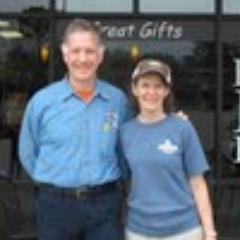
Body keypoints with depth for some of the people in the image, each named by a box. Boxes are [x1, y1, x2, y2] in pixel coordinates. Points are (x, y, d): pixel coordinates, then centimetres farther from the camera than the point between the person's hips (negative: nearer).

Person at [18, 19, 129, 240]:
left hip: (104, 205, 0)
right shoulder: (42, 101, -4)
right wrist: (54, 181, 6)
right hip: (56, 206, 0)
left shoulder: (118, 100, -1)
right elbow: (28, 154, 7)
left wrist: (103, 181, 6)